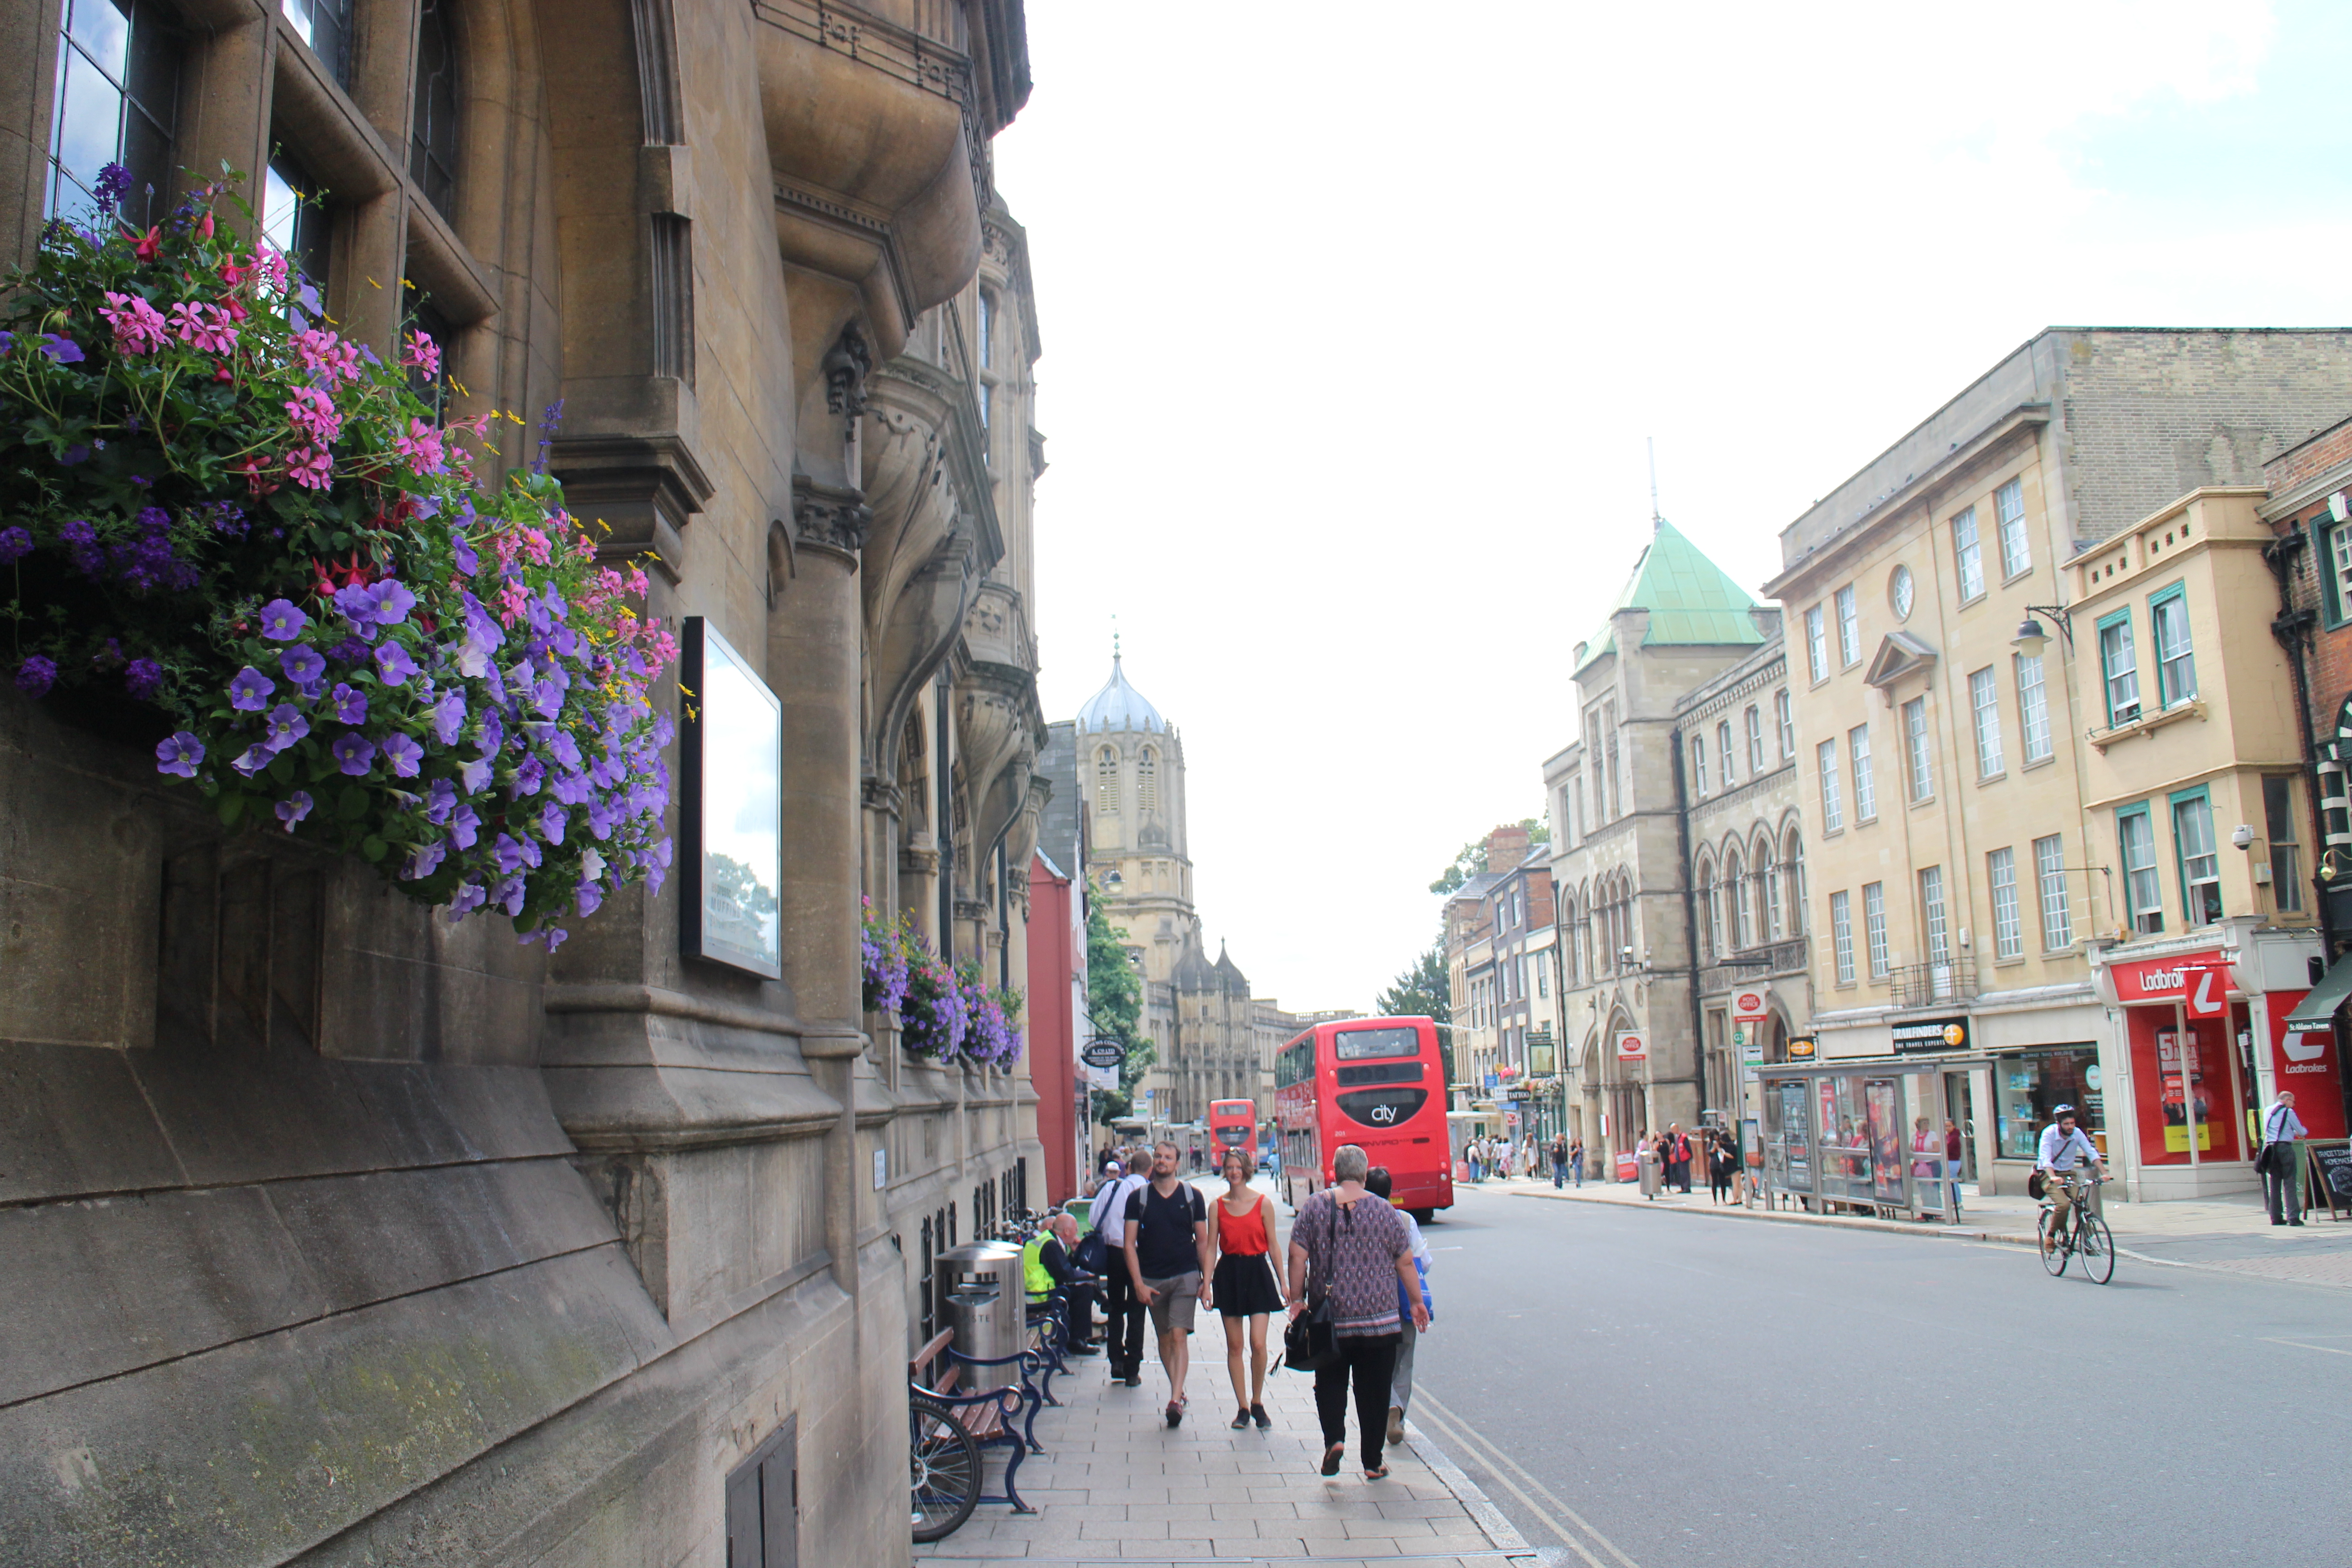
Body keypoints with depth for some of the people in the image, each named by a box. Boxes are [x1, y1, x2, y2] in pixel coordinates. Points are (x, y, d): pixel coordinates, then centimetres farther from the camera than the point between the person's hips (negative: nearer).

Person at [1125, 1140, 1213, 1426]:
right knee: (1164, 1338, 10)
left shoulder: (1191, 1195, 1)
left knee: (1179, 1336, -12)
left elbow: (1203, 1241, 5)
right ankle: (1178, 1390, 25)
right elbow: (1130, 1244, -1)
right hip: (1152, 1279, 2)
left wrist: (1206, 1281, 0)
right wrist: (1138, 1283, -9)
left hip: (1185, 1276, -2)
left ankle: (1175, 1400, -16)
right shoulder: (1139, 1198, 1)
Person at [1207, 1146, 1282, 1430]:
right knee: (1234, 1346, 5)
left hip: (1258, 1273, -2)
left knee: (1258, 1344, -10)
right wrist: (1207, 1281, -5)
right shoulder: (1218, 1206, 4)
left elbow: (1272, 1245, 4)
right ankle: (1242, 1407, 14)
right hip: (1229, 1274, 2)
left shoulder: (1263, 1203, 0)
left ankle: (1258, 1403, 9)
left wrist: (1283, 1282, 4)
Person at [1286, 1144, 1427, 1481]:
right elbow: (1406, 1263, 3)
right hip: (1379, 1318, 0)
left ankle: (1334, 1438, -7)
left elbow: (1298, 1257, -6)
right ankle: (1372, 1463, 12)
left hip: (1330, 1318, 0)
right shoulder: (1383, 1210, -3)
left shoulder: (1314, 1206, -3)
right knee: (1374, 1390, 9)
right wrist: (1416, 1302, 15)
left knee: (1330, 1383, 14)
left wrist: (1297, 1298, 4)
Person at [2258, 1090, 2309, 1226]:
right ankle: (2293, 1217, -9)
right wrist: (2305, 1131, 24)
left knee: (2274, 1184, 7)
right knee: (2290, 1183, -5)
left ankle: (2276, 1217, 7)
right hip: (2285, 1147, -6)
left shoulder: (2267, 1111, 15)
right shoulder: (2288, 1112, -3)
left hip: (2270, 1148, 6)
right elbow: (2302, 1132, 0)